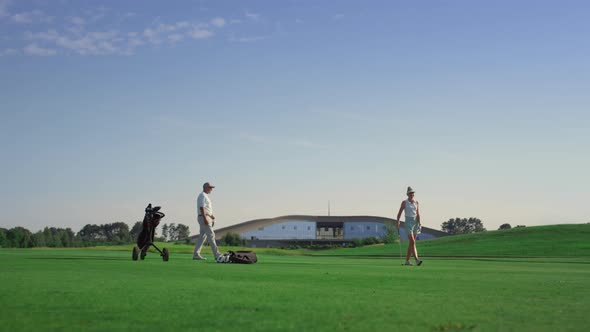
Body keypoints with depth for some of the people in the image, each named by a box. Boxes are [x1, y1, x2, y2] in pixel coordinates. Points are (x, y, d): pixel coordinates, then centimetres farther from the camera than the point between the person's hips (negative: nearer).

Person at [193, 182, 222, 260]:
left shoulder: (206, 196, 22)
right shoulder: (202, 195, -11)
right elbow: (201, 208, -20)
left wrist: (211, 215, 12)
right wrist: (205, 218, -27)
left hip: (206, 218, 11)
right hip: (204, 218, -11)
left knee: (202, 236, 8)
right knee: (211, 235, -10)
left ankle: (196, 254, 8)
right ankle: (217, 254, -11)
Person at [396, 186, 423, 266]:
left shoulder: (416, 203, 8)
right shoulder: (404, 202, -2)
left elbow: (418, 214, 2)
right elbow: (399, 213, 2)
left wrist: (419, 224, -8)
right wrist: (398, 222, -3)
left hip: (415, 222, 5)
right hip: (408, 222, -5)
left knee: (411, 243, 7)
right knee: (413, 242, -16)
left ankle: (407, 260, 14)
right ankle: (417, 260, -23)